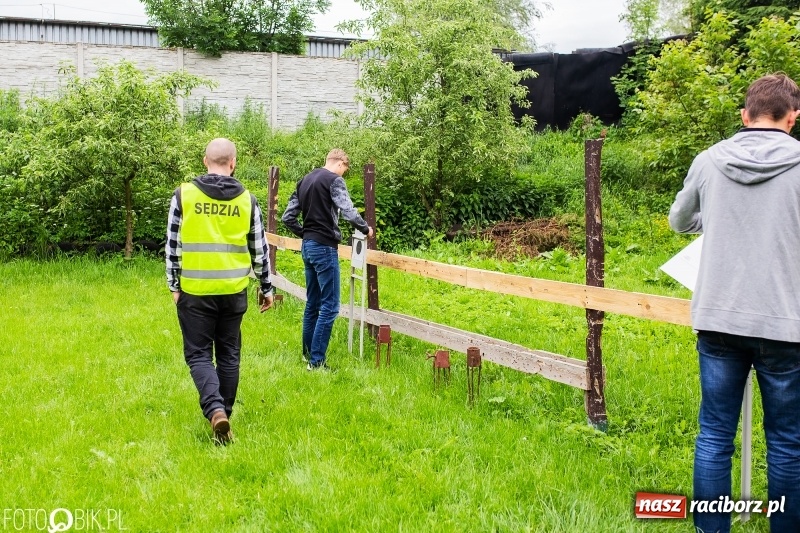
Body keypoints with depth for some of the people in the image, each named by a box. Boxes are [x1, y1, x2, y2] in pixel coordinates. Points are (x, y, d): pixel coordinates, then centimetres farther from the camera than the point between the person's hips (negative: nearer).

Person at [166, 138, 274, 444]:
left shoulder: (184, 195, -5)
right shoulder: (247, 200, 0)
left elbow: (173, 245, -2)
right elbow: (259, 249, 6)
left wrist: (174, 286, 8)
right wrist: (266, 287, 16)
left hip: (195, 291, -2)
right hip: (233, 291, 2)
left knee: (198, 354, 5)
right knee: (229, 355, 14)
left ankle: (215, 410, -15)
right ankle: (225, 414, 22)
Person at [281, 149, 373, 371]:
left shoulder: (304, 181, 15)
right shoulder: (333, 180, -9)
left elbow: (288, 217, 14)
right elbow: (349, 212, -19)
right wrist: (366, 229, -3)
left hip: (308, 247, 9)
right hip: (324, 248, -9)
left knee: (312, 303, 16)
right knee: (329, 306, -5)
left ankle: (308, 353, 24)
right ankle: (316, 361, -6)